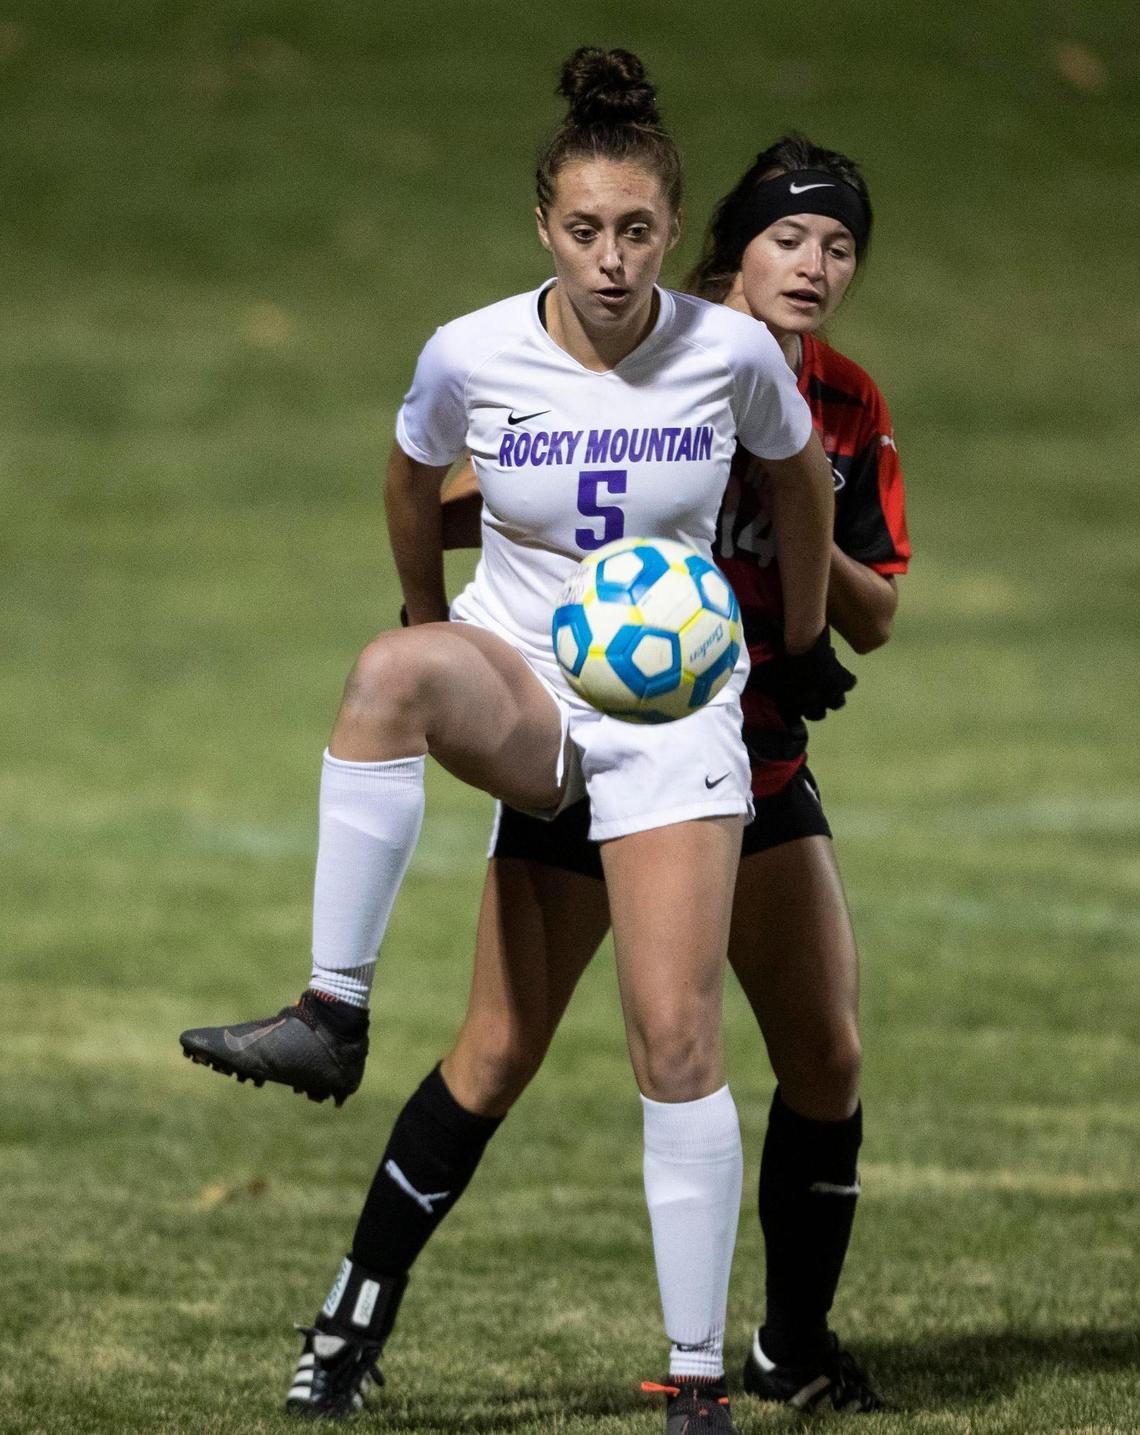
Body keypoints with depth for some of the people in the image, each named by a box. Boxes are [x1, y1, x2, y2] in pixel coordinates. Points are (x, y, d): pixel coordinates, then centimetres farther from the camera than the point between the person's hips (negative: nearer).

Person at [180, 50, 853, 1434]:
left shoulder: (731, 351, -10)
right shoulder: (471, 356, -10)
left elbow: (802, 474, 11)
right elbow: (412, 475, 12)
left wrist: (804, 643, 20)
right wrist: (429, 621, 22)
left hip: (673, 710, 0)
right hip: (520, 684, 0)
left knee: (677, 1043, -10)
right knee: (393, 669, -37)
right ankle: (330, 1018, -35)